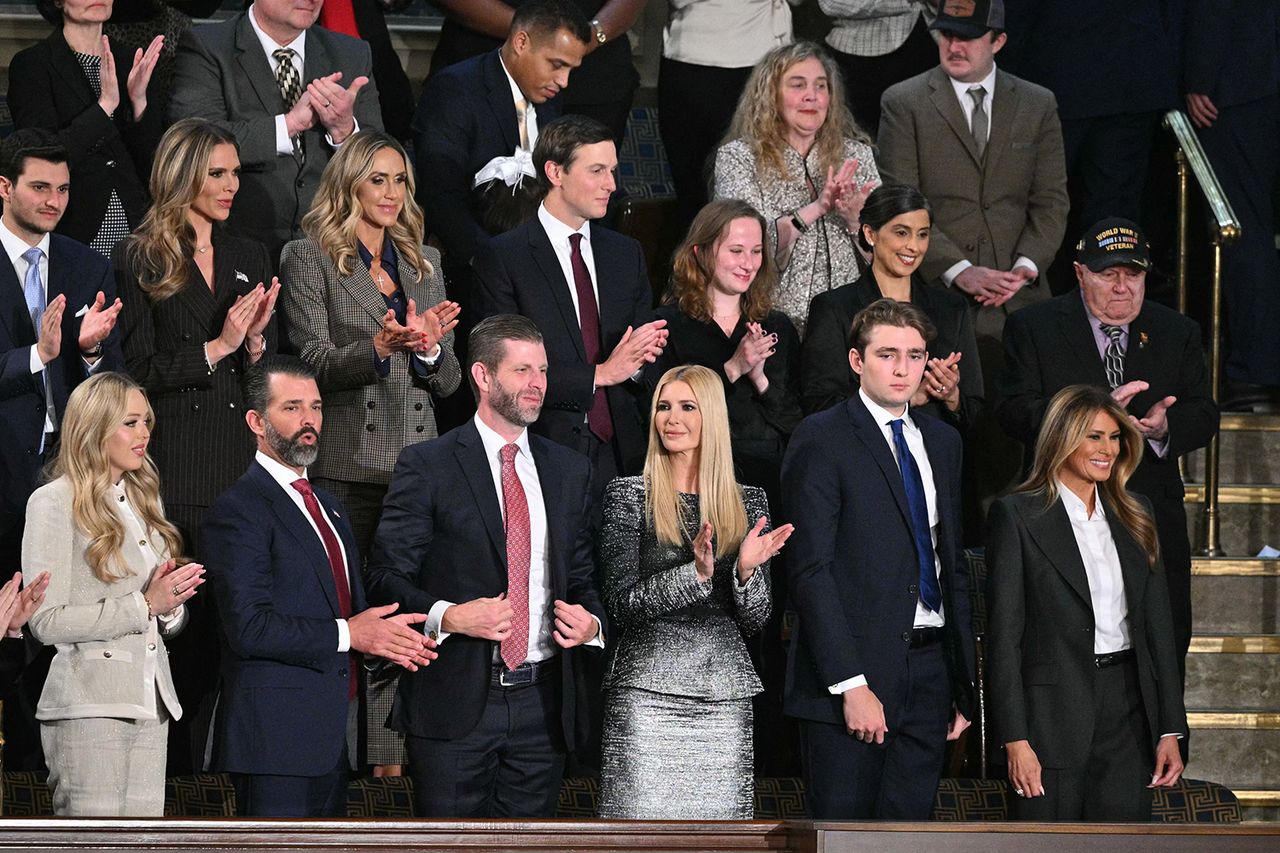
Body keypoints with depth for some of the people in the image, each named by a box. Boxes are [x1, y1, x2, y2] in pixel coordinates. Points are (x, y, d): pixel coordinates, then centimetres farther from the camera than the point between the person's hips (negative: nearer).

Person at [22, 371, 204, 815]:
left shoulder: (143, 500, 19)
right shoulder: (54, 503, -4)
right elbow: (46, 622, -12)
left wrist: (171, 605, -1)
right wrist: (143, 605, -15)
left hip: (150, 704, 7)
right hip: (89, 706, -7)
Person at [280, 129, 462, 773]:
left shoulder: (424, 265, 17)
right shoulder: (309, 259, 2)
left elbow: (449, 382, 14)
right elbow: (315, 363, -7)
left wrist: (429, 348, -8)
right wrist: (380, 346, -25)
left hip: (416, 468, 5)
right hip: (345, 469, -4)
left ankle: (390, 766, 3)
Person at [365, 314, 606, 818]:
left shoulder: (569, 471, 15)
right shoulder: (427, 465, -1)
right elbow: (386, 577, -5)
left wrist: (592, 622, -1)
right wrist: (447, 616, -22)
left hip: (542, 700, 4)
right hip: (454, 702, -4)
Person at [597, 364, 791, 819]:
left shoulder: (748, 503, 11)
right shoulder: (628, 496, 2)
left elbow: (755, 620, 9)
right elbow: (621, 605, -7)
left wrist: (746, 571, -11)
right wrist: (695, 573, -20)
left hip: (725, 694, 3)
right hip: (646, 691, -3)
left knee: (722, 816, 1)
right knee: (644, 816, -7)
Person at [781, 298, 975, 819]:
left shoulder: (942, 442, 16)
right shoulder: (821, 439, -5)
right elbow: (810, 570, -12)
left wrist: (964, 682, 14)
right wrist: (851, 685, -18)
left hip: (929, 672, 6)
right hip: (854, 674, -6)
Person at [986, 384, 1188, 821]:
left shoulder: (1133, 516, 13)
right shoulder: (1017, 515, -4)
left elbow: (1157, 622, 14)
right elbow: (1003, 633, -7)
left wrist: (1170, 729, 8)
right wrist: (1015, 739, -13)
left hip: (1127, 711, 5)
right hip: (1054, 712, -5)